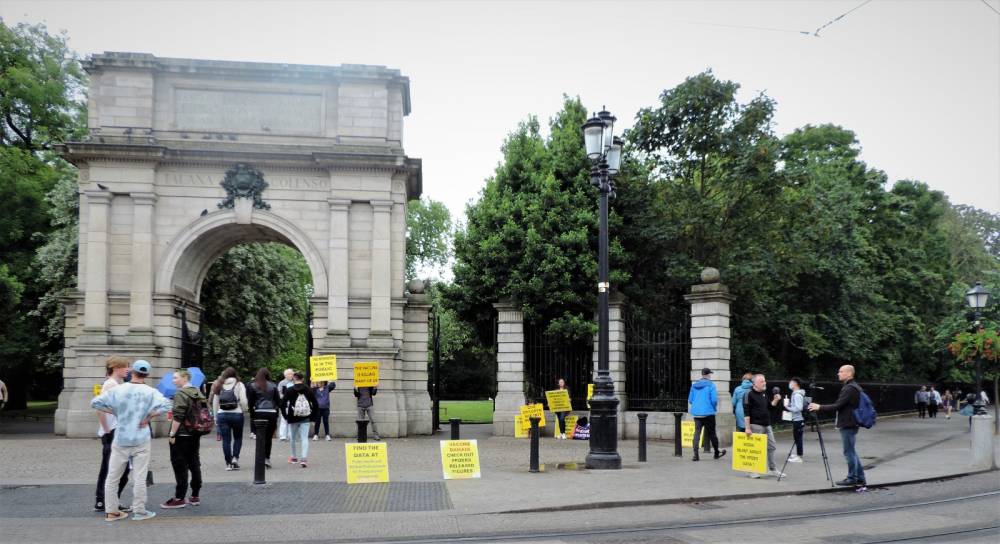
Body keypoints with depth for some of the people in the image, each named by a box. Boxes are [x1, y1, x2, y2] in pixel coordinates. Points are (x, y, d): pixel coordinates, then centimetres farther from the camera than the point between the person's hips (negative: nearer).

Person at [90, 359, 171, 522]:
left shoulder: (118, 390, -2)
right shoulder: (150, 392, -7)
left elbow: (95, 402, -3)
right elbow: (166, 405, -21)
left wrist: (114, 412, 3)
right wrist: (149, 416, -10)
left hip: (120, 440, 2)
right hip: (140, 440, -2)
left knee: (112, 477, 11)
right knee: (139, 478, 5)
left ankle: (111, 511, 15)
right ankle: (139, 511, 10)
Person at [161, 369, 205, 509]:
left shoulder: (180, 394, -15)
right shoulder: (198, 393, 11)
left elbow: (177, 417, -22)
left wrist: (172, 434, -18)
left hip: (181, 435, -8)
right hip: (195, 435, 8)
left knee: (180, 467, -2)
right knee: (194, 465, 11)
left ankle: (179, 499, 1)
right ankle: (195, 497, 16)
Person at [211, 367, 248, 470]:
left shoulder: (219, 385, 9)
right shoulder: (239, 384, -1)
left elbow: (215, 402, 11)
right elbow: (243, 401, -8)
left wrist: (215, 416, 17)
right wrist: (243, 410, 8)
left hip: (222, 414, 2)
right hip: (236, 414, -2)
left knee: (226, 439, 6)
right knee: (238, 437, 14)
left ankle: (228, 463, 7)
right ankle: (235, 457, -2)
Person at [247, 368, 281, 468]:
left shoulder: (252, 386, 2)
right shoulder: (273, 386, 6)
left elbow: (250, 403, 0)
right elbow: (278, 402, 5)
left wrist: (251, 416, 6)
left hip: (259, 413, -1)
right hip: (272, 413, 1)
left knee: (260, 437, 4)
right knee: (269, 437, 11)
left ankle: (261, 459, -2)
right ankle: (267, 458, 10)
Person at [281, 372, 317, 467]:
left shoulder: (289, 390, -4)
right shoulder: (308, 390, 1)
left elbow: (283, 404, -9)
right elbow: (315, 404, 0)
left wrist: (285, 415, 2)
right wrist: (311, 415, 8)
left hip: (293, 418, -1)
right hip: (305, 418, 1)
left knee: (292, 437, 18)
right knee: (304, 438, -1)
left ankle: (294, 457, 30)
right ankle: (303, 458, -15)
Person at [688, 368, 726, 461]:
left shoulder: (694, 385, 7)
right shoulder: (711, 385, -8)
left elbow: (690, 400, 11)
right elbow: (714, 399, -12)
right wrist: (715, 408, 7)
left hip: (696, 413, 4)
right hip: (708, 413, -4)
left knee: (697, 433, 2)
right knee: (711, 433, 9)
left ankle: (695, 454, -6)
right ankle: (717, 452, 25)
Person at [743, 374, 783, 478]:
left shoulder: (764, 393, 13)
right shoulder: (749, 394, -11)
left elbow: (769, 406, 23)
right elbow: (746, 412, -15)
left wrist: (775, 401, 3)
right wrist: (747, 427, -19)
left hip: (767, 425, 8)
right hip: (756, 426, -8)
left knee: (772, 446, 10)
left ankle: (772, 469, 20)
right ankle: (753, 470, 8)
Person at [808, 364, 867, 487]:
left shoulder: (849, 388, -17)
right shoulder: (854, 387, 15)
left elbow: (837, 406, -21)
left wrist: (819, 407, -14)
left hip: (848, 425, -10)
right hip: (850, 425, 10)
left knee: (849, 452, -2)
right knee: (852, 452, 14)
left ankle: (852, 478, 6)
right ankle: (860, 478, 18)